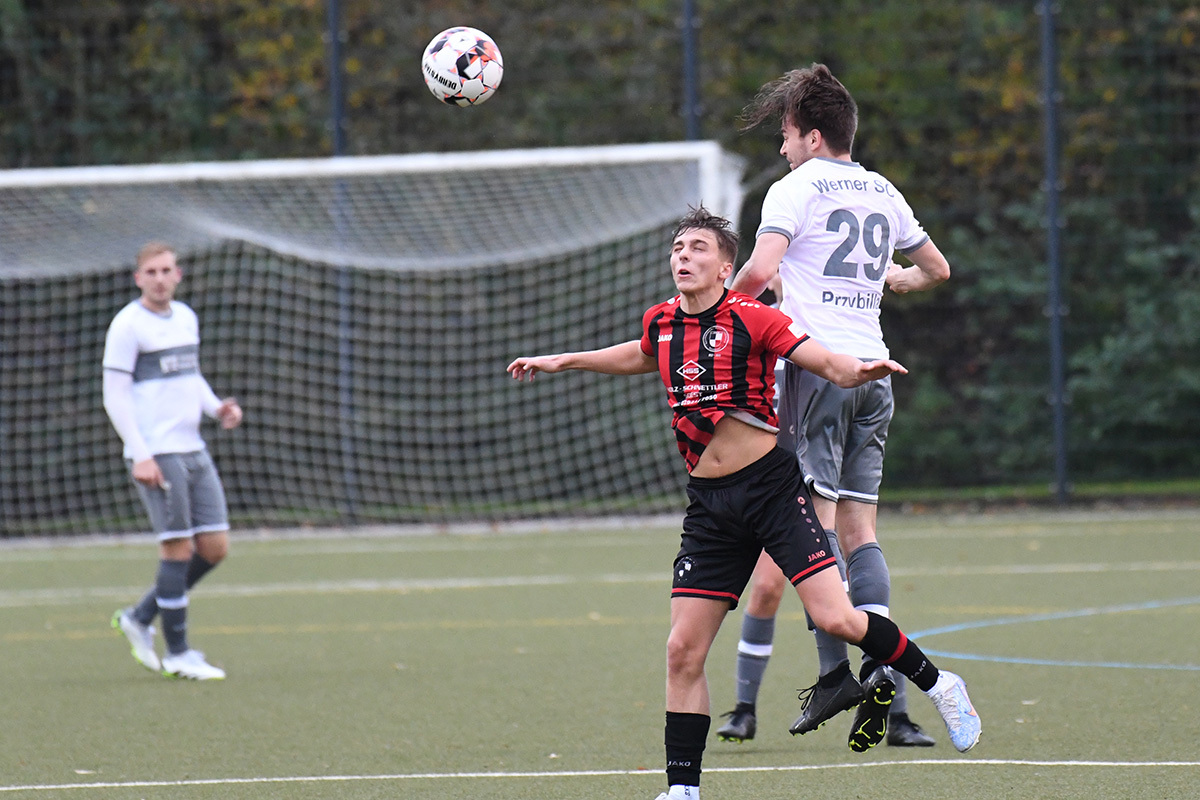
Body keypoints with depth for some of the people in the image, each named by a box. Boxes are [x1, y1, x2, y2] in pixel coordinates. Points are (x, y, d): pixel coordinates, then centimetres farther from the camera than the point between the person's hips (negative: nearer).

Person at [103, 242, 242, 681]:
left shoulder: (186, 317, 15)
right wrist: (140, 454, -17)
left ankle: (140, 618, 18)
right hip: (155, 454, -8)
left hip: (192, 448, 8)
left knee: (215, 547, 4)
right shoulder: (128, 324, -7)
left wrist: (216, 407, 7)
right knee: (178, 547, -7)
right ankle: (177, 653, 3)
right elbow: (114, 395, -10)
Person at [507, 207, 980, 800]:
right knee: (683, 650, -3)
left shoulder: (750, 318, -8)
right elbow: (643, 356, 33)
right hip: (709, 504, 5)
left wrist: (859, 369, -34)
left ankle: (936, 684, 9)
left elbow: (826, 363, -12)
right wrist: (562, 361, 38)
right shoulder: (662, 323, 9)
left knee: (835, 618, -15)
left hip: (770, 485, -5)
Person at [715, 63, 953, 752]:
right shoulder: (884, 193, 17)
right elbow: (938, 269, 30)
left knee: (816, 517, -8)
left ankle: (837, 670, -18)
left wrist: (728, 292, 3)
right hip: (874, 370, 6)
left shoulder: (797, 189, -2)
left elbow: (761, 268, -17)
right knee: (859, 527, 4)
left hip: (816, 364, -6)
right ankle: (886, 691, -6)